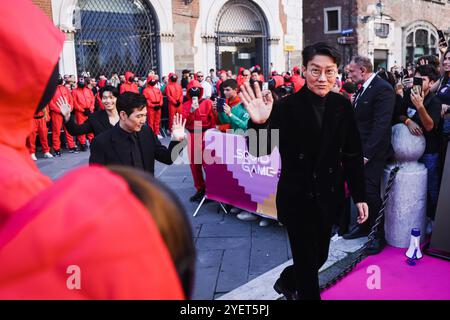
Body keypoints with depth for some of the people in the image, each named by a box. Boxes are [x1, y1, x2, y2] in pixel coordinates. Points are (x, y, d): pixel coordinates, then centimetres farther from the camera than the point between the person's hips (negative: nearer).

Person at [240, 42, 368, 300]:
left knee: (320, 256, 22)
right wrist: (259, 123, -43)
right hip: (297, 198, -5)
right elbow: (260, 150, -22)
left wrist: (360, 196, 3)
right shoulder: (287, 107, -16)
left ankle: (287, 281, 50)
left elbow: (353, 155, 2)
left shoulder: (342, 106, -3)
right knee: (306, 261, 9)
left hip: (329, 196, 5)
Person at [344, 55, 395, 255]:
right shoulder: (362, 89, 13)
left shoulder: (383, 89, -14)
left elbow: (381, 124, -20)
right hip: (358, 149, 8)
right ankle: (365, 225, 29)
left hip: (372, 152, -8)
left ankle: (379, 235, 12)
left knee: (370, 192, -4)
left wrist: (366, 154, -22)